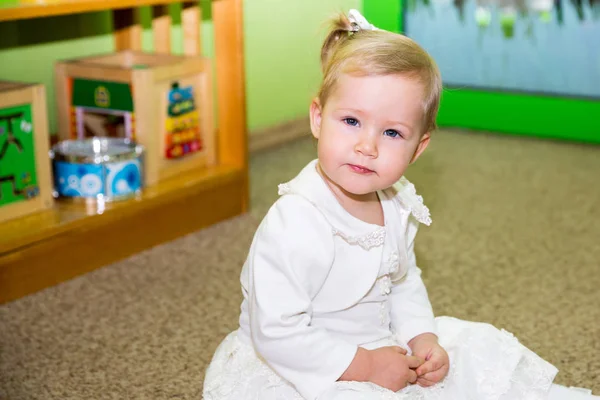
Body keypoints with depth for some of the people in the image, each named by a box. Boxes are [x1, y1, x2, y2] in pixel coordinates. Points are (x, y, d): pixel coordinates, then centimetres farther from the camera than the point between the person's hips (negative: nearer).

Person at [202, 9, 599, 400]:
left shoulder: (397, 205, -3)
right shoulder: (294, 225, -29)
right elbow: (277, 333, -29)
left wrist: (422, 337, -3)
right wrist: (362, 366, -22)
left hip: (380, 347, 7)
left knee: (480, 351, 6)